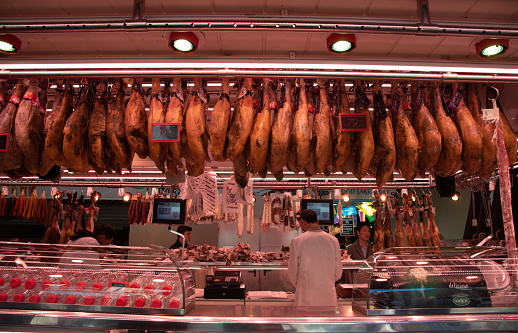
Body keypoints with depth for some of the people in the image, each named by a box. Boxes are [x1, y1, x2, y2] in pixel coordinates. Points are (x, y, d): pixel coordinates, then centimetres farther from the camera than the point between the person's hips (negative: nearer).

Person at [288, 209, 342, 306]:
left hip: (305, 299, -3)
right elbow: (338, 274, 7)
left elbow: (293, 273, -1)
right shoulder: (333, 240, -1)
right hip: (329, 298, 3)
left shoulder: (296, 241, -10)